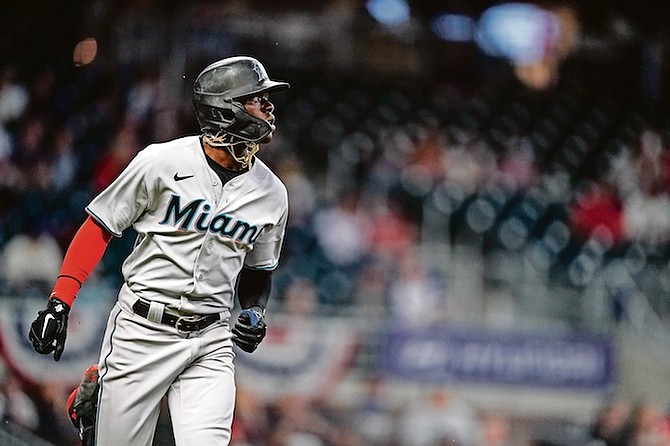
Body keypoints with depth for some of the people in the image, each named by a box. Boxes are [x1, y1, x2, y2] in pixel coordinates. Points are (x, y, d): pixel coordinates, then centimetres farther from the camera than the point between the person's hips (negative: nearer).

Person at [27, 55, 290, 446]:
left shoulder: (272, 194, 6)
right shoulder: (162, 161, -7)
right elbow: (98, 229, -2)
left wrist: (255, 312, 0)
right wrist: (59, 303, -9)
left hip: (211, 341, 3)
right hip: (141, 331, -3)